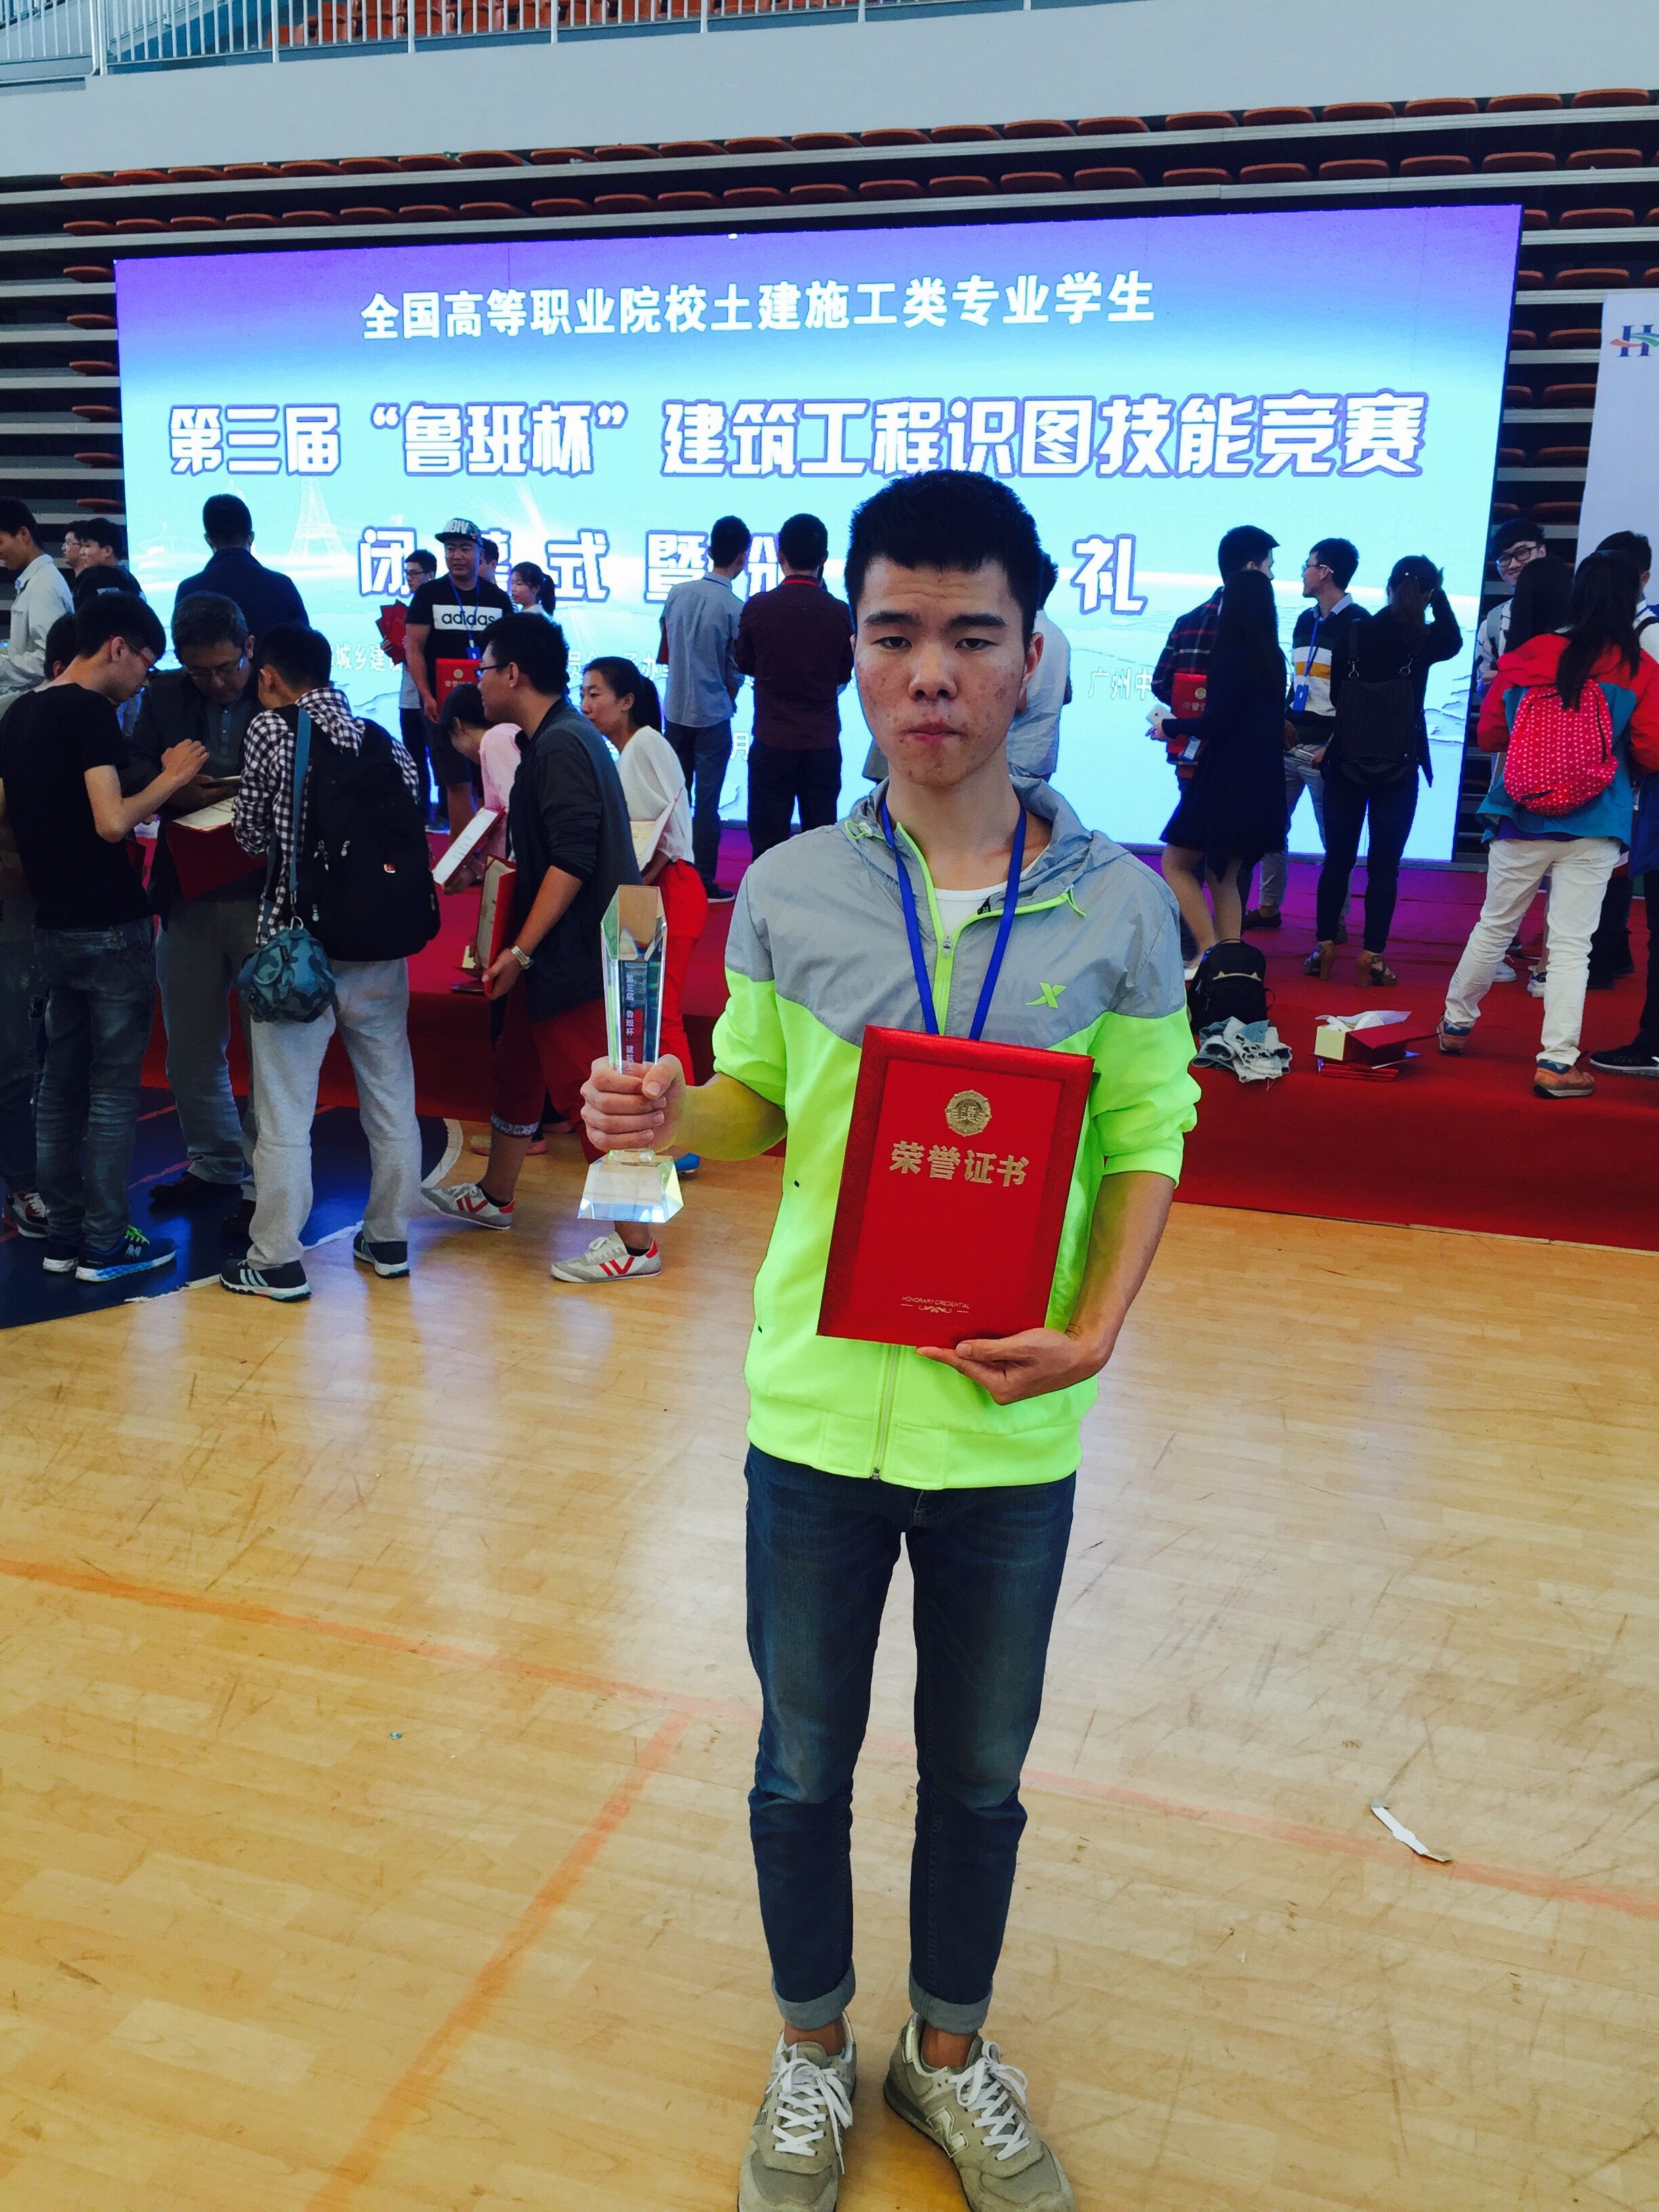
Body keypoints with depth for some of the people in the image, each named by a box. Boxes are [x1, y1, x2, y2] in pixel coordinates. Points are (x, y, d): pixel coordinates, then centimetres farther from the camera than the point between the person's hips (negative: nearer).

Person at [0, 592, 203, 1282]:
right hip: (110, 930, -8)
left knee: (60, 1083, 13)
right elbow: (112, 822, -25)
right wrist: (171, 778, -11)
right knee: (113, 1091, 0)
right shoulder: (91, 712, -15)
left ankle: (61, 1235, 21)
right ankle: (105, 1244, 6)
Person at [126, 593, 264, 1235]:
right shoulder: (163, 696, 7)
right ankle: (214, 1164, 34)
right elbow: (130, 772, 1)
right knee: (190, 1050, 15)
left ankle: (265, 1182, 17)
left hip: (266, 896, -5)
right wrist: (172, 789, -19)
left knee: (270, 1046, 3)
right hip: (188, 895, 5)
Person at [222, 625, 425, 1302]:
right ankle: (388, 1239, 25)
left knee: (284, 1106, 3)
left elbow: (252, 834, 0)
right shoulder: (382, 739, 5)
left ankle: (276, 1261, 9)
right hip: (380, 940, 4)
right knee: (390, 1095, 14)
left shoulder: (270, 729, -5)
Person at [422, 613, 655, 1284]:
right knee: (516, 1068, 22)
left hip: (579, 953, -11)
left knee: (589, 1092, -6)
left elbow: (573, 860, -25)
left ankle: (636, 1243, 2)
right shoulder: (554, 739, 14)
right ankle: (494, 1198, 40)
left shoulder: (563, 746, -18)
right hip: (556, 951, 11)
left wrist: (520, 951, -23)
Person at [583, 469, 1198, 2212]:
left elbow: (1147, 1140, -1)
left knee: (979, 1775, 20)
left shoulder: (1116, 905, -7)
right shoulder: (787, 892, -5)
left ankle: (951, 2051, 47)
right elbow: (759, 1104, 6)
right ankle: (811, 2053, 45)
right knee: (803, 1766, 18)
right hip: (819, 1415, 1)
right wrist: (672, 1117, -16)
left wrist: (1095, 1333, -14)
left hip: (1012, 1431, 0)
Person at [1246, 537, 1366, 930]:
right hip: (1290, 744, 8)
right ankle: (1269, 908, 21)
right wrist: (1283, 720, 5)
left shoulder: (1357, 623, -8)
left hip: (1325, 749, -8)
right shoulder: (1305, 620, 16)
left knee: (1334, 839, 0)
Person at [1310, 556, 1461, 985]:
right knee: (1384, 865, 2)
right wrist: (1438, 594, 14)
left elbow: (1336, 696, 2)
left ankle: (1325, 947, 11)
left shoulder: (1354, 632, -4)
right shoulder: (1424, 640, -8)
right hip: (1400, 769, -1)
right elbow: (1454, 642, 16)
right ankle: (1372, 956, 1)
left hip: (1346, 762, 2)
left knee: (1337, 859, 10)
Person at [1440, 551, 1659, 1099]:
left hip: (1522, 817, 2)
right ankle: (1556, 1061, -2)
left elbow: (1489, 735, 9)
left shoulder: (1526, 656, 1)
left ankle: (1455, 1023, 31)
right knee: (1571, 942, 0)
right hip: (1594, 827, -2)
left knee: (1494, 926, 17)